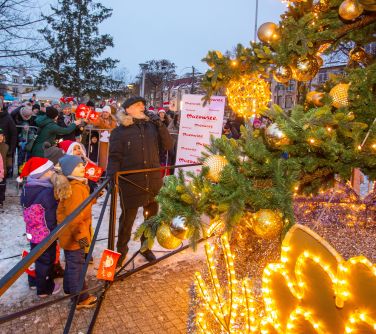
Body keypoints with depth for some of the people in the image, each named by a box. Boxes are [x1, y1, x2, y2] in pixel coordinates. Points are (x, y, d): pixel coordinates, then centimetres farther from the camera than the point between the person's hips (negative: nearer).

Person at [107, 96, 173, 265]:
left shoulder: (152, 126, 7)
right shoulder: (119, 131, -2)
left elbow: (168, 145, 2)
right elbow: (114, 157, -6)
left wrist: (160, 125, -7)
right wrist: (111, 178, -19)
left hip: (153, 181, 4)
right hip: (130, 182, -3)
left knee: (152, 216, 17)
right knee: (127, 218, 10)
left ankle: (146, 246, 39)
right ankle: (121, 249, 32)